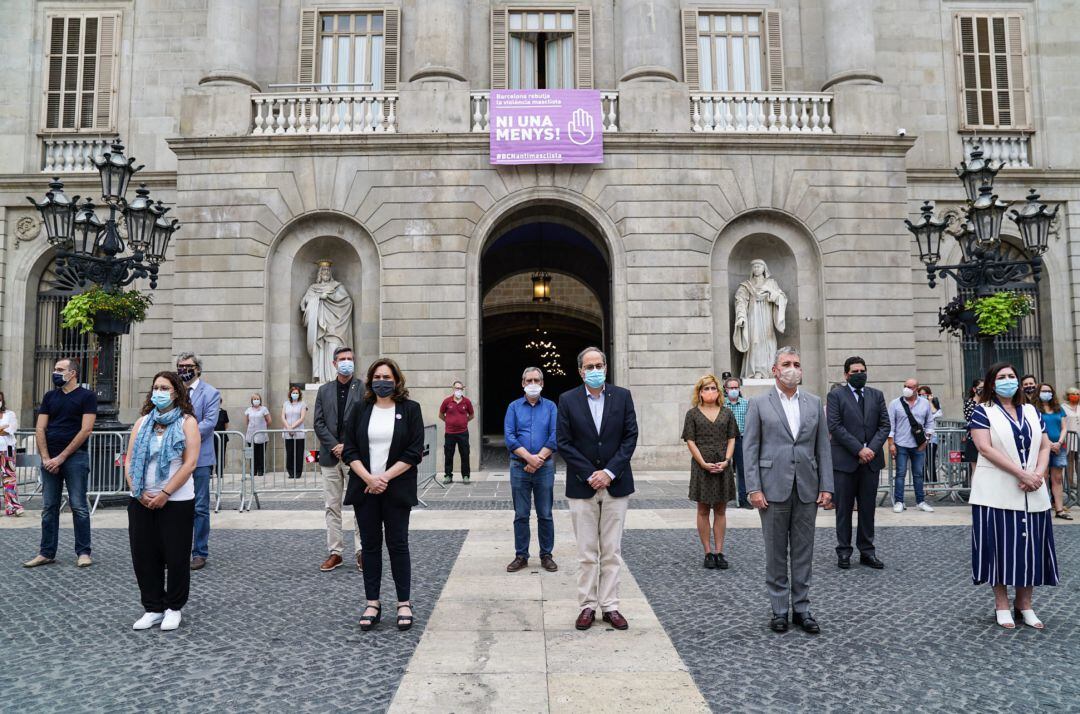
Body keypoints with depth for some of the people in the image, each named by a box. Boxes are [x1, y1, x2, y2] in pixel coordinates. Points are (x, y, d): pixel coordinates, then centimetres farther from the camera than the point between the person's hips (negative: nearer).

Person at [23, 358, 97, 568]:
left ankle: (83, 552, 5)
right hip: (50, 459, 5)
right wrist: (46, 458, -5)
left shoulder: (86, 396, -2)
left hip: (75, 457, -5)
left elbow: (85, 430, -10)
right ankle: (47, 553, 15)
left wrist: (61, 457, -12)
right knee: (49, 508, 8)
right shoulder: (50, 396, 13)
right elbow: (40, 429, 8)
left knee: (79, 506, -2)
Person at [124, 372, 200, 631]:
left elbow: (190, 463, -11)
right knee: (143, 556, 7)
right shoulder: (142, 422, 10)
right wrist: (139, 493, -8)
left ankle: (173, 608, 19)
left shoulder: (187, 422, -3)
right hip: (141, 501, 4)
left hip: (176, 501, -4)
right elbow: (129, 461, 6)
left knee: (176, 556, 2)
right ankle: (153, 608, 21)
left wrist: (164, 494, -15)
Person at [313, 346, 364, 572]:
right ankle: (335, 552, 14)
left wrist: (348, 446, -11)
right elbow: (319, 423, 5)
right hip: (330, 455, 3)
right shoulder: (324, 390, 11)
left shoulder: (363, 389, 1)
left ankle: (361, 551, 7)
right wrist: (334, 446, -8)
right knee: (332, 506, 7)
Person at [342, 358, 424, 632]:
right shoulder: (360, 410, 8)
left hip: (396, 489, -2)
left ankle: (404, 604, 11)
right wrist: (369, 478, -12)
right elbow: (350, 450, 3)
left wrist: (385, 478, -13)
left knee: (397, 544, 2)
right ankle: (372, 604, 15)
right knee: (370, 545, 7)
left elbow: (414, 452, -6)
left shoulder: (410, 409, 1)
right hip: (364, 488, 3)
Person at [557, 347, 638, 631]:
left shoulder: (622, 396, 2)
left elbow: (630, 436, -1)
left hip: (615, 484, 1)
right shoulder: (567, 400, 0)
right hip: (582, 486, -1)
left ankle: (610, 606, 15)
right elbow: (563, 442, -3)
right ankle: (588, 606, 14)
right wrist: (590, 475, -10)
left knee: (612, 551, 6)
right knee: (587, 552, 4)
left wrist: (609, 472, -10)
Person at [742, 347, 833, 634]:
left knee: (804, 552, 9)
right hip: (773, 489, -3)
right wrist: (754, 489, -9)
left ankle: (801, 609, 19)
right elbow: (750, 449, -2)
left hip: (807, 489, 3)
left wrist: (826, 487, 2)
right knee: (776, 552, 5)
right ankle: (779, 610, 16)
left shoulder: (814, 403, 10)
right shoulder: (759, 405, 1)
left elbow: (823, 447, 9)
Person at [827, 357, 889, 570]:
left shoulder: (876, 395, 12)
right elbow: (835, 426, -9)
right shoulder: (836, 395, 0)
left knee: (868, 508, 8)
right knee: (844, 508, 4)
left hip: (871, 460, 4)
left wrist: (872, 449, -8)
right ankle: (843, 551, 12)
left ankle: (867, 551, 16)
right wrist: (858, 449, -14)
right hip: (845, 460, -3)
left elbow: (885, 425, 7)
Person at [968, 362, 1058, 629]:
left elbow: (1044, 447, 10)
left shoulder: (1032, 411, 13)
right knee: (1000, 545, 0)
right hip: (997, 493, -4)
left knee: (1030, 545, 7)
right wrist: (1022, 474, -17)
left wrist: (1038, 475, -8)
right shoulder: (983, 412, -3)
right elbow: (985, 448, -13)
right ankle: (1002, 604, 10)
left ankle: (1024, 603, 18)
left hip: (1033, 494, 5)